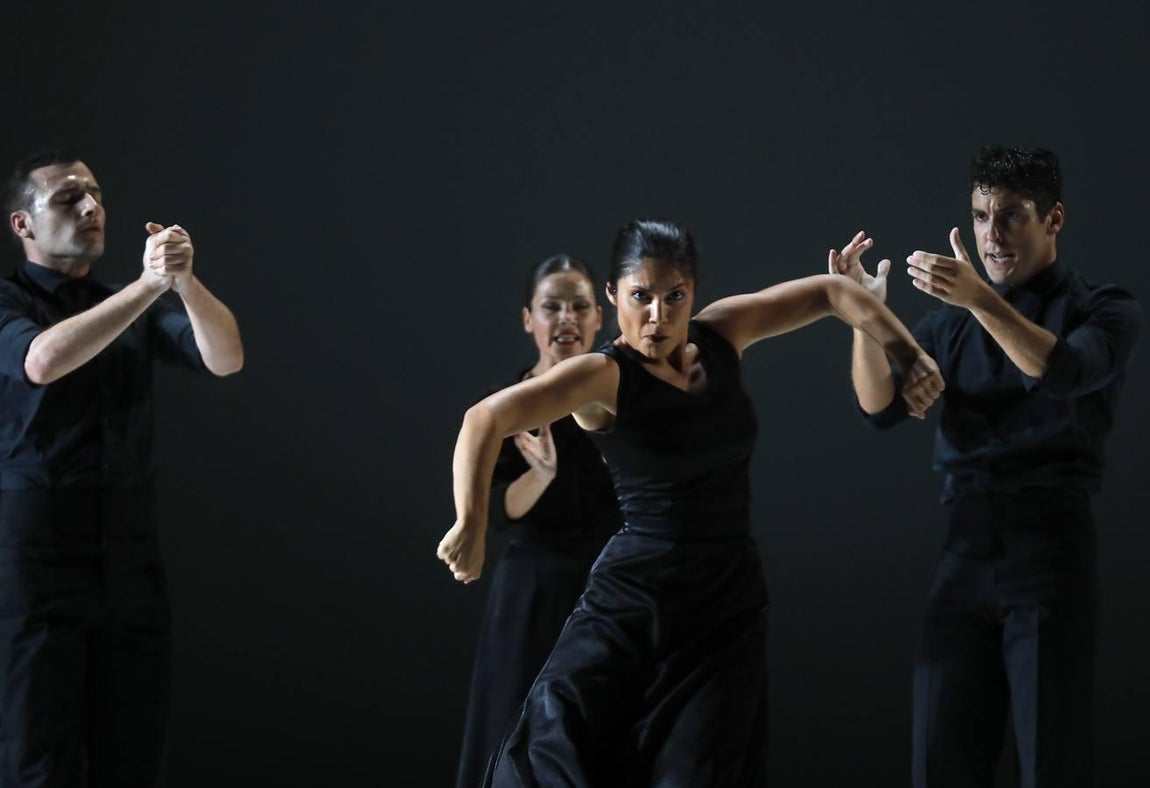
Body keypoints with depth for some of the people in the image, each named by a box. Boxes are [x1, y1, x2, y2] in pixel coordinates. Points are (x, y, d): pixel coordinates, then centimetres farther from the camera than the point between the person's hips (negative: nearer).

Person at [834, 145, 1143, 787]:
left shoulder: (1104, 310, 5)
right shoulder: (951, 322, 17)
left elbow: (1064, 372, -17)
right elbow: (882, 405, 3)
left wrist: (982, 300, -28)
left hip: (1051, 547, -4)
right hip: (965, 548, 4)